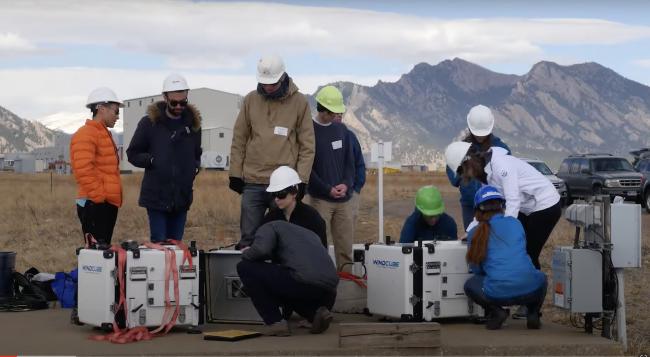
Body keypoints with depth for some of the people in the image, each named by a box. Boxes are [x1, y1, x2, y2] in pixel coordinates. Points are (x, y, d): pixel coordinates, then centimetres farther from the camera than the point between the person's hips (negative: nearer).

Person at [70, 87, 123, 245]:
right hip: (94, 206, -10)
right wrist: (99, 197, -18)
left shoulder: (104, 134, 22)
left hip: (108, 204, 10)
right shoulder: (86, 135, -10)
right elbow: (83, 171, -21)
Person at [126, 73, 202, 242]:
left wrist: (195, 166, 3)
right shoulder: (149, 123, -3)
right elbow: (132, 154, 3)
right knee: (159, 243, -5)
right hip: (156, 196, -3)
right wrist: (152, 161, -13)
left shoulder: (193, 123, 9)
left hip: (182, 197, 4)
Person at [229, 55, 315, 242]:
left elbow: (307, 145, 1)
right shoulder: (251, 100, 5)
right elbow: (239, 140, 10)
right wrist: (235, 173, 5)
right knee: (250, 236, 5)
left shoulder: (299, 102, 0)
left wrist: (301, 179, -5)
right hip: (252, 182, 2)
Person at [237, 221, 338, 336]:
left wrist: (246, 253, 15)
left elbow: (261, 249, -9)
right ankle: (316, 312, 9)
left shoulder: (269, 227, 14)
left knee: (246, 268, 9)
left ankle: (275, 322, 5)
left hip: (303, 281, -7)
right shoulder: (308, 233, 35)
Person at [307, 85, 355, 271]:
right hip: (320, 198, -5)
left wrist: (346, 184, -6)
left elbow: (349, 161, 13)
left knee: (345, 245, 4)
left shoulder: (341, 130, 12)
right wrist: (328, 189, -14)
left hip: (344, 198, 5)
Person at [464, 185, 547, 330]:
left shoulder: (475, 233, 9)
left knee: (470, 285, 30)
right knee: (541, 277, 38)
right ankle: (533, 313, 13)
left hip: (498, 294, -2)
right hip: (530, 289, 2)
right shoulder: (515, 223, 14)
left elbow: (476, 270, 17)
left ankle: (495, 311, 6)